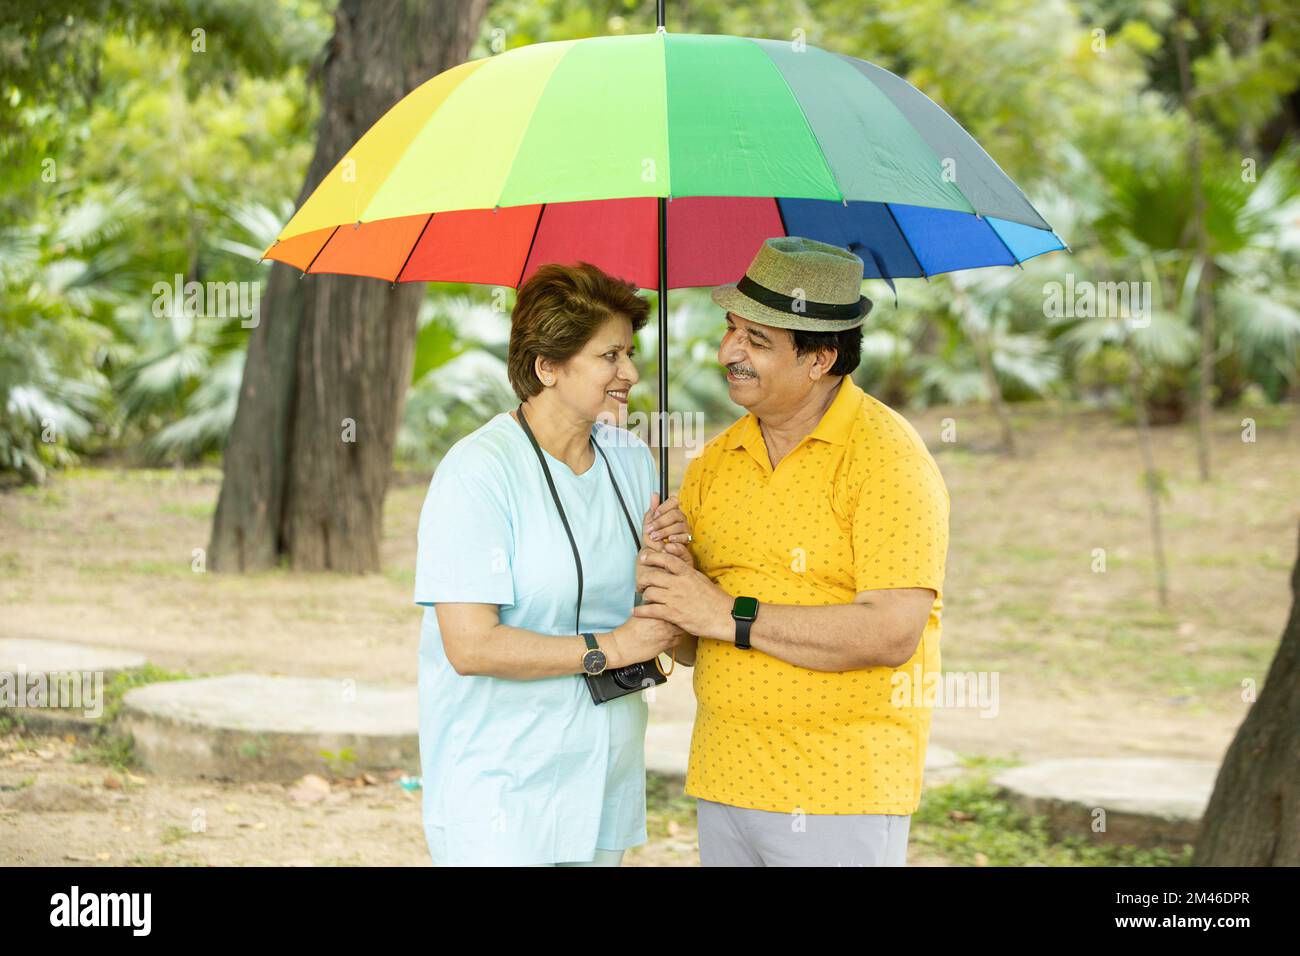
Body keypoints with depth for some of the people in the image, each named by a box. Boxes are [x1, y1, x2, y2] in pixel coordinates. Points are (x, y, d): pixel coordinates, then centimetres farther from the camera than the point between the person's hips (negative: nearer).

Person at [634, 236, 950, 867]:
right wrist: (664, 585, -10)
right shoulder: (714, 463, 10)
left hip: (840, 793, -6)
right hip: (723, 785, 6)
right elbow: (690, 646, 12)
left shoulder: (885, 455, -9)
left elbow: (892, 634, -19)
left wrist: (731, 616, -16)